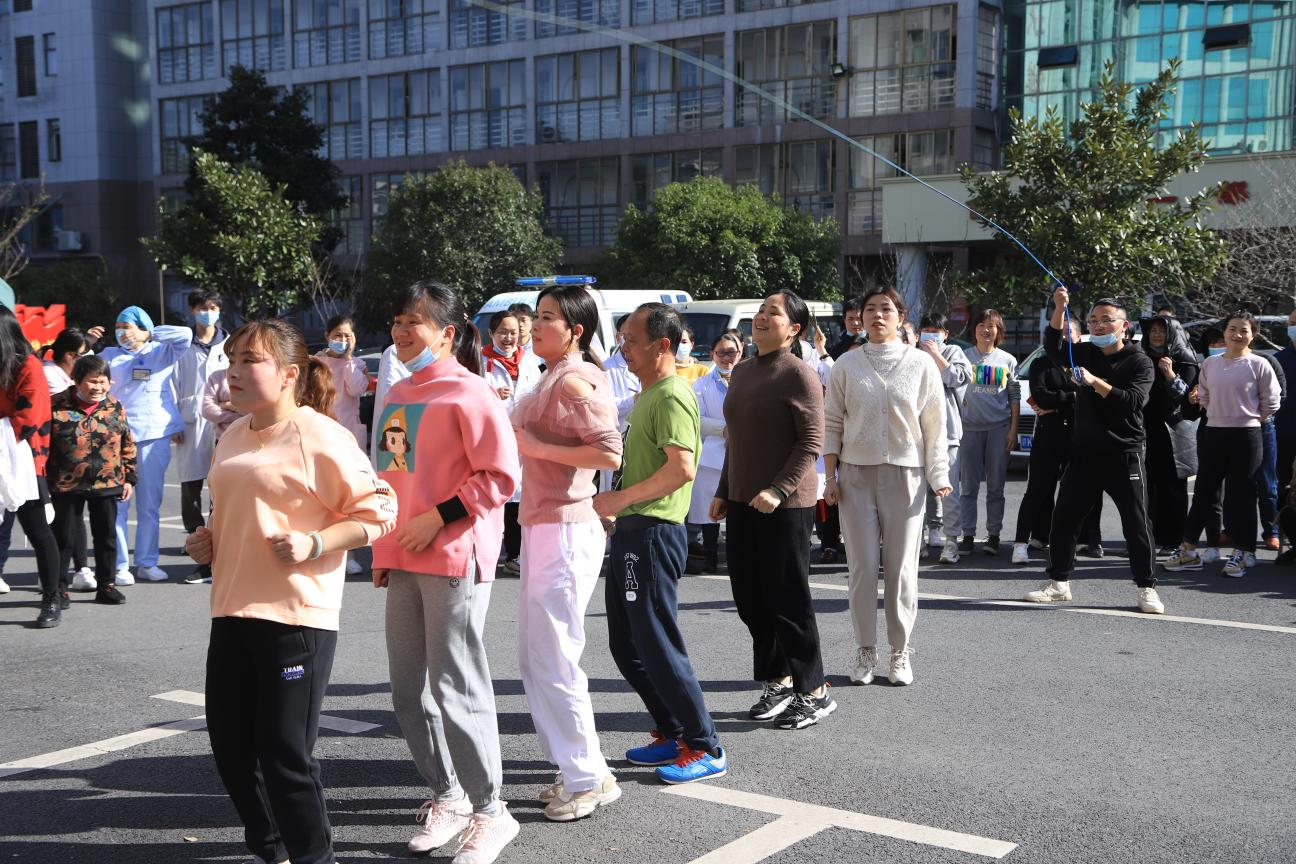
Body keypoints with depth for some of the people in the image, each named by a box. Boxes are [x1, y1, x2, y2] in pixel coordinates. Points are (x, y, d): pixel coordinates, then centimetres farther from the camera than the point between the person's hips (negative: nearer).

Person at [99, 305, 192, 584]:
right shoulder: (110, 356, 15)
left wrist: (152, 333, 1)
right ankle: (119, 565, 0)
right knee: (118, 503, -4)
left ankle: (147, 562, 14)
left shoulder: (163, 351, 12)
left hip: (155, 435, 0)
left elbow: (185, 335, -3)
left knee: (150, 504, 6)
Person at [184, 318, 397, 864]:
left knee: (285, 752, -3)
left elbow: (377, 511, -11)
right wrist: (208, 539, 9)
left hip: (295, 615, -8)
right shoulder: (232, 438, 13)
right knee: (230, 742, 14)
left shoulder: (321, 438, -12)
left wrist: (315, 543, -21)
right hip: (232, 611, 8)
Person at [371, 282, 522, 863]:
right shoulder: (398, 395, 14)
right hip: (404, 560, 8)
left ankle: (490, 812, 9)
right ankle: (447, 796, 27)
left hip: (454, 559, -8)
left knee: (455, 688, -4)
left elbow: (501, 476, -13)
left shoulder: (468, 392, -9)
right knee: (410, 690, 11)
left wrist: (438, 517, -17)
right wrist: (382, 552, 19)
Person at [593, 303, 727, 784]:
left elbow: (682, 468, -27)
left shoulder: (672, 396, -14)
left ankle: (706, 749, 4)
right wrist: (618, 511, 17)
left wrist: (621, 499, -20)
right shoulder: (649, 395, 18)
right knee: (626, 645, 14)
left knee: (657, 645, -6)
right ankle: (673, 735, 25)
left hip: (654, 532, -11)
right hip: (632, 530, 11)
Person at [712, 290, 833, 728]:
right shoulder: (742, 372, 14)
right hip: (743, 502, 8)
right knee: (749, 597, 10)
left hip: (785, 504, -8)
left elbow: (811, 442, -15)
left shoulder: (799, 375, -10)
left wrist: (778, 490, -24)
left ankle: (814, 692, 8)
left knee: (787, 597, -3)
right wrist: (724, 491, 19)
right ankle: (778, 681, 24)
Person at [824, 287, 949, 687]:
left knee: (902, 567, 2)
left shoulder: (920, 364, 3)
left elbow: (935, 425, 3)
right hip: (856, 473, 1)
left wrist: (939, 476, -2)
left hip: (905, 473, -1)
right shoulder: (847, 365, 5)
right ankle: (865, 651, 11)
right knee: (863, 565, 1)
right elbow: (832, 423, 6)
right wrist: (831, 476, 1)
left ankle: (900, 653, 12)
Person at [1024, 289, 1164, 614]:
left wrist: (1094, 381, -24)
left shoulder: (1140, 362, -3)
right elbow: (1054, 348, -7)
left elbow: (1132, 401, -17)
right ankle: (1059, 582, 17)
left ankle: (1147, 588, 8)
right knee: (1064, 518, 6)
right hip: (1084, 452, 5)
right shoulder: (1086, 353, 11)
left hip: (1124, 455, -4)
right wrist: (1060, 309, -19)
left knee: (1137, 525, -2)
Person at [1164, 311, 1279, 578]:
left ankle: (1242, 552, 12)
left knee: (1241, 494, 2)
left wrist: (1248, 419, 3)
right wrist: (1222, 415, 9)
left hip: (1245, 436, -4)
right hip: (1213, 433, 4)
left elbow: (1271, 404, -1)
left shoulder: (1259, 365, -5)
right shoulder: (1210, 363, 7)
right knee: (1203, 491, 7)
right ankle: (1188, 550, 13)